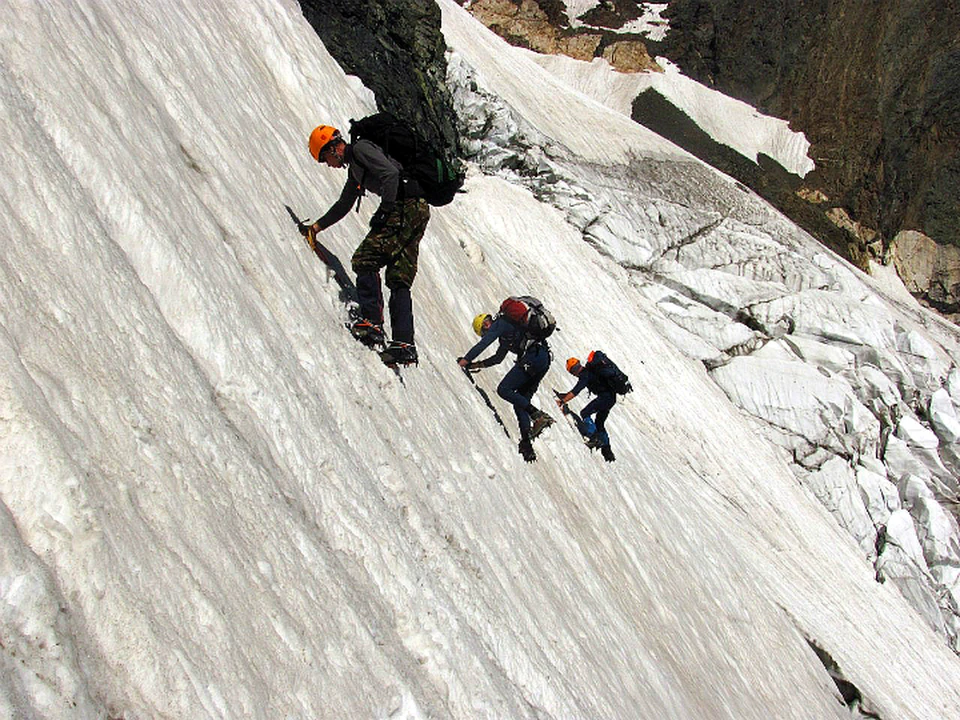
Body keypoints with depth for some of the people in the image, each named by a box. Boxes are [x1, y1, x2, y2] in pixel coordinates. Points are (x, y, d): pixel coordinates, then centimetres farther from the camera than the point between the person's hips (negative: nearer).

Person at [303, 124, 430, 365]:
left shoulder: (361, 149, -1)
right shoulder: (354, 169, 29)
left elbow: (390, 173, -16)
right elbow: (343, 205, 39)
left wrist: (384, 210, -19)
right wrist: (316, 227, 41)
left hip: (406, 207, -10)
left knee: (365, 260, -13)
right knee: (399, 280, 4)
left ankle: (372, 323, -15)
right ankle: (404, 344, 1)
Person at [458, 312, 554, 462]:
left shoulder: (499, 324, 4)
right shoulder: (506, 331, 33)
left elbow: (484, 343, -8)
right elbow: (498, 358, 40)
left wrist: (466, 359, -3)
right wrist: (478, 364, 37)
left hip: (532, 357, -10)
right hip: (544, 360, 10)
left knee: (504, 389, -9)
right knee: (521, 400, 9)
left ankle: (539, 415, -20)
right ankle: (527, 444, -2)